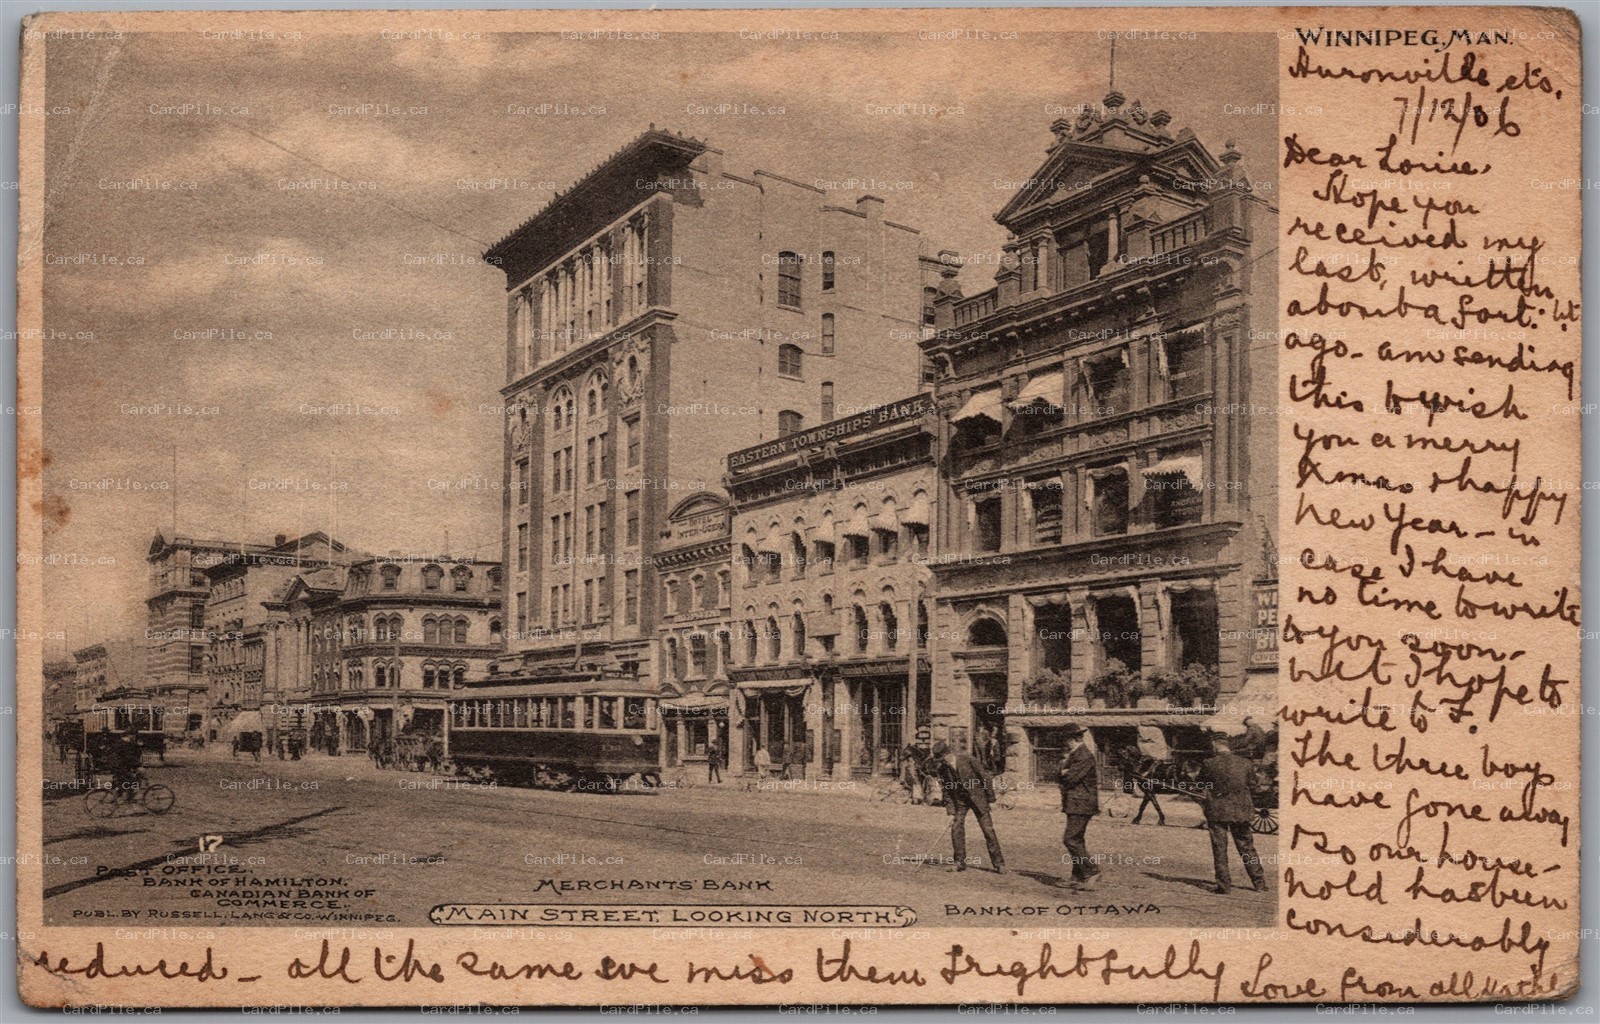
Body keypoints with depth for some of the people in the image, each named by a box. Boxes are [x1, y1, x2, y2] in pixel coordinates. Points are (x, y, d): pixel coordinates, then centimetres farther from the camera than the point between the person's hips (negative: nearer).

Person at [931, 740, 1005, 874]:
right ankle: (960, 862, 2)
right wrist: (951, 812, -8)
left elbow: (984, 776, -12)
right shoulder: (942, 769, -8)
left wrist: (991, 798, -9)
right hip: (959, 799, 4)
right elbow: (947, 791, -2)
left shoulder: (968, 759, -20)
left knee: (988, 829, -4)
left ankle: (998, 863, 4)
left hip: (977, 796, -4)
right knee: (956, 827, -9)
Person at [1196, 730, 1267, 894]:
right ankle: (1259, 883, 19)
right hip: (1241, 810, 3)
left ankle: (1223, 885, 8)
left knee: (1220, 848, 6)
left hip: (1217, 810, -3)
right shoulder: (1245, 764, -3)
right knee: (1246, 847, 15)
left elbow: (1198, 784, 0)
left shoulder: (1210, 764, -12)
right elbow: (1252, 784, 10)